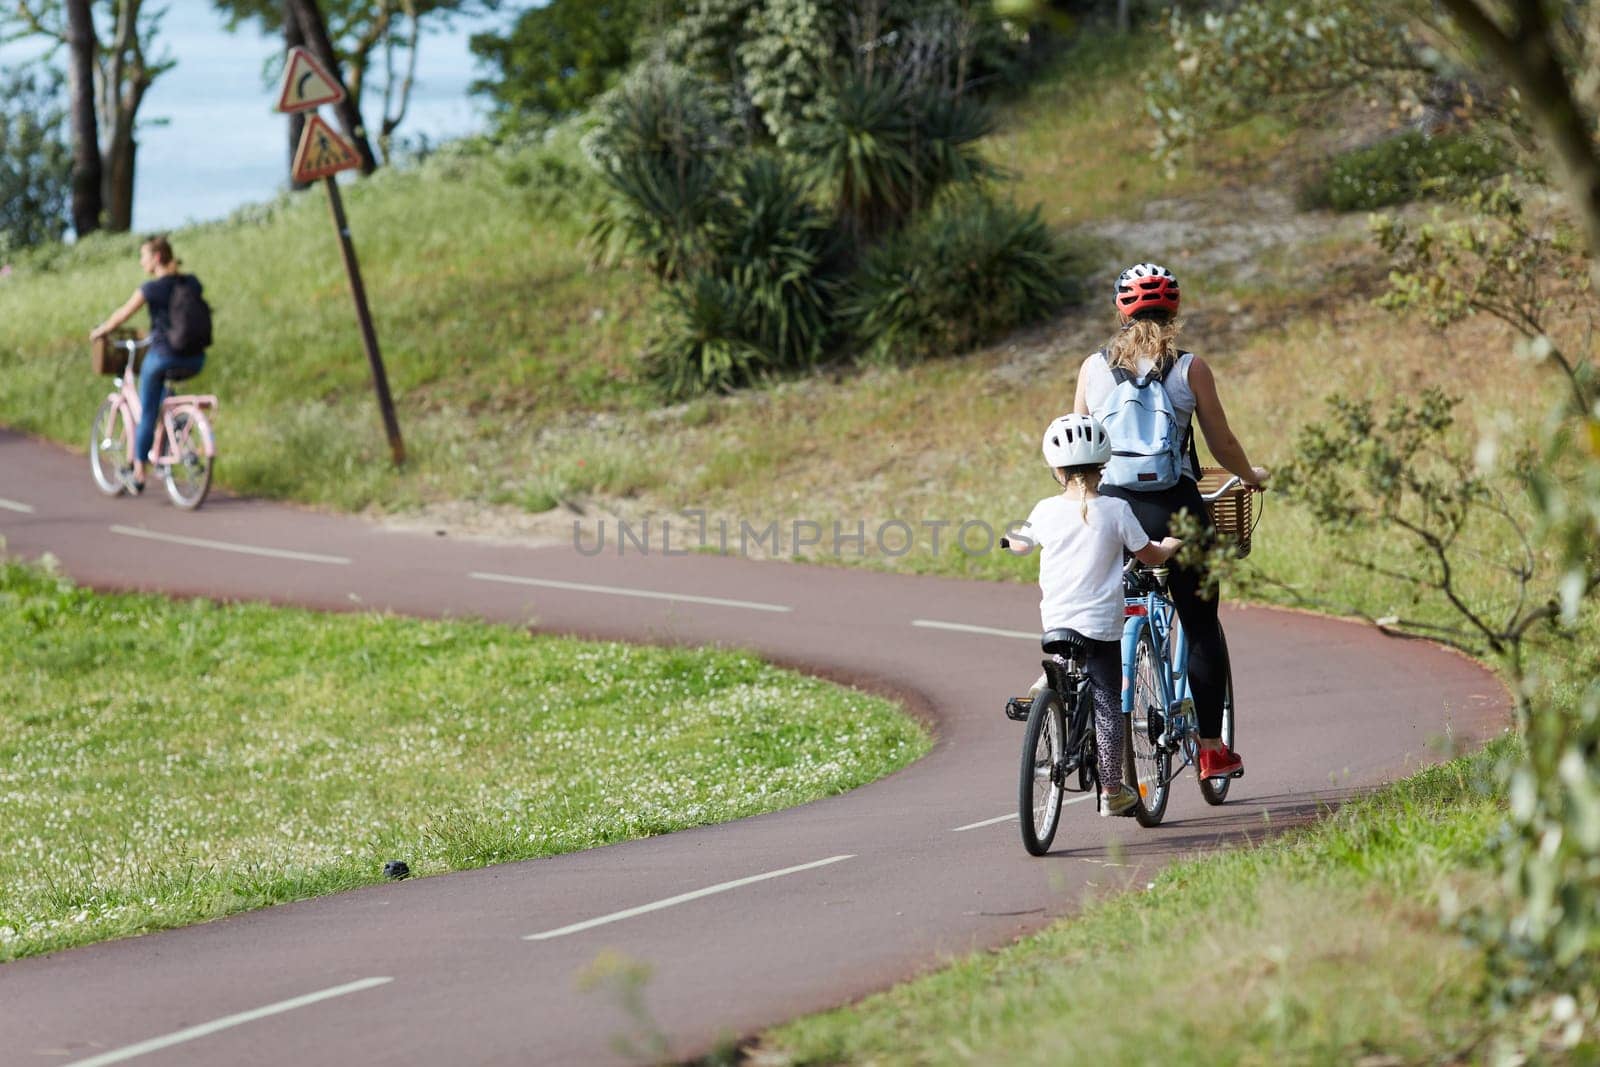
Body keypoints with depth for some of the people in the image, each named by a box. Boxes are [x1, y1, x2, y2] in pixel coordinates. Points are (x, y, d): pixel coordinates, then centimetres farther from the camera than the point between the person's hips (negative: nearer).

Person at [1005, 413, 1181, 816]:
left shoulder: (1047, 511, -3)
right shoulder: (1115, 510, -8)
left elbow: (1021, 545, 17)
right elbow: (1151, 555, 3)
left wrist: (1013, 537, 41)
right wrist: (1173, 542, 25)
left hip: (1056, 619, 2)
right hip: (1102, 623, -2)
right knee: (1107, 704, 4)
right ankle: (1113, 791, 6)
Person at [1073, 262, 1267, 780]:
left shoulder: (1094, 367, 4)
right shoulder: (1190, 368, -2)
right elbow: (1221, 443, 3)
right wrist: (1250, 476, 22)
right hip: (1174, 505, -2)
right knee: (1201, 625, 11)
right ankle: (1211, 748, 11)